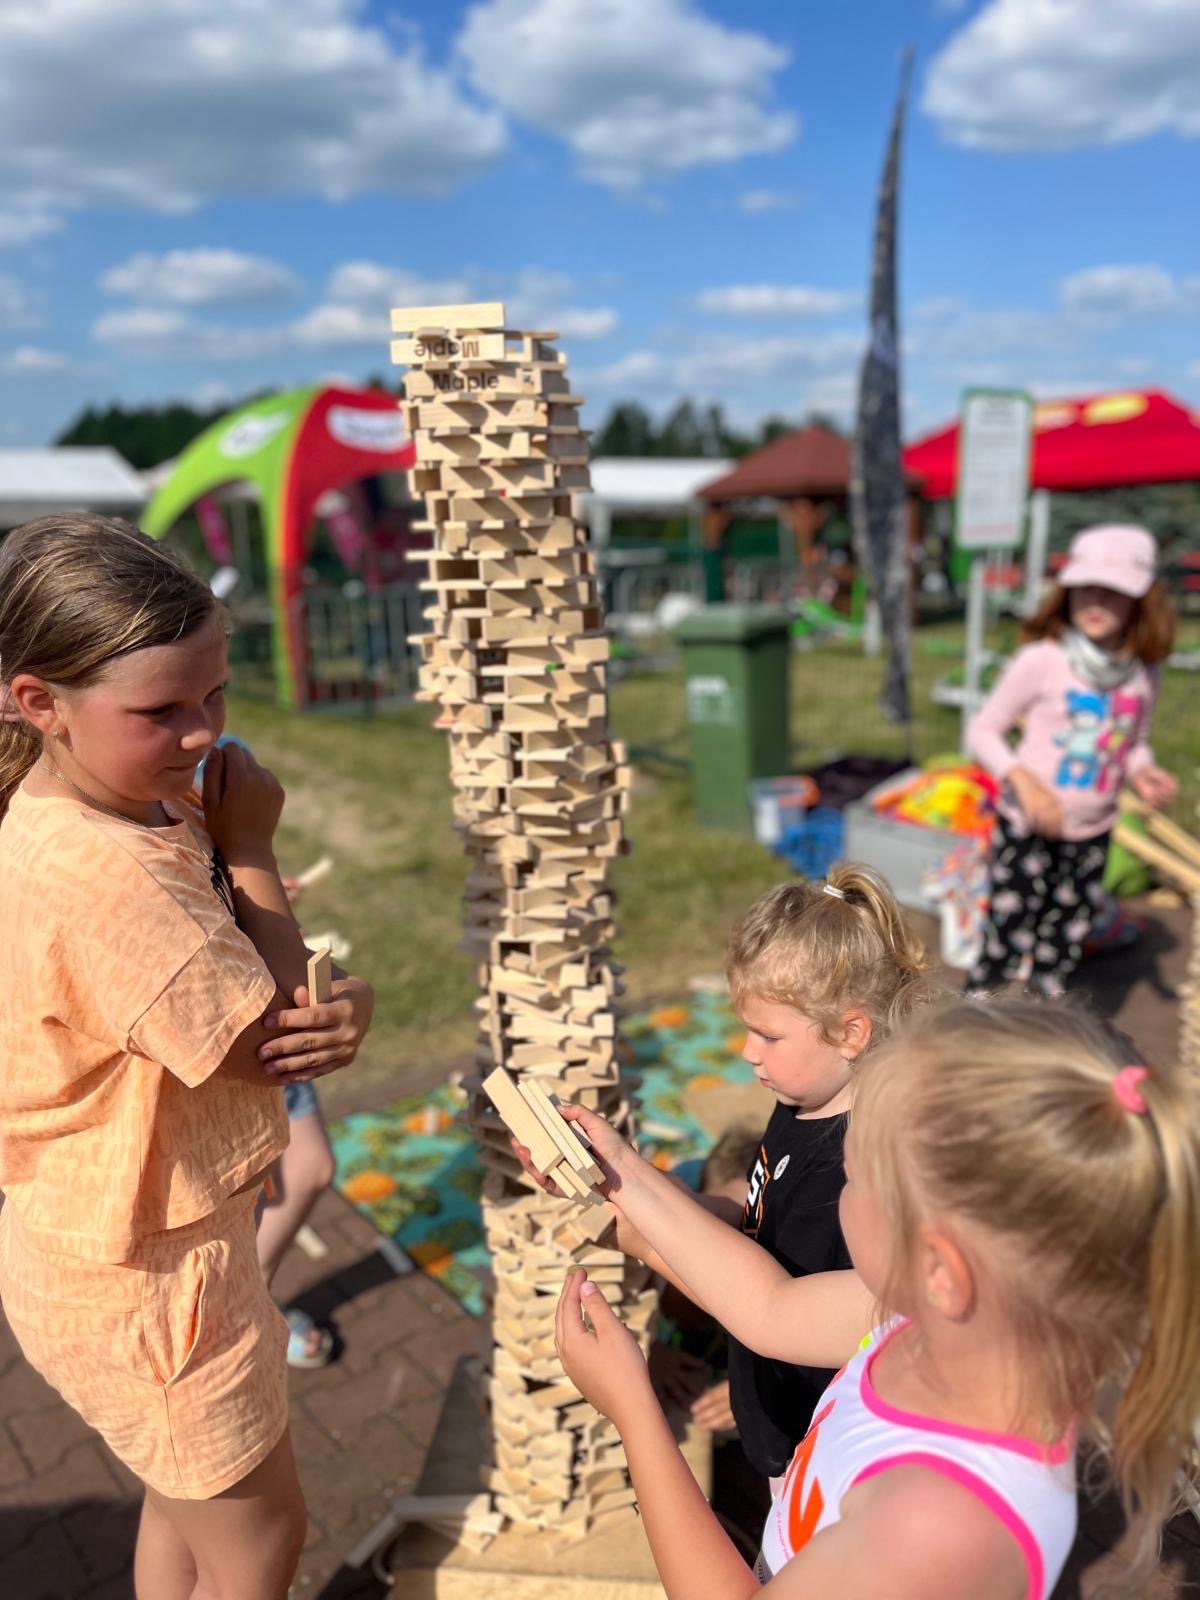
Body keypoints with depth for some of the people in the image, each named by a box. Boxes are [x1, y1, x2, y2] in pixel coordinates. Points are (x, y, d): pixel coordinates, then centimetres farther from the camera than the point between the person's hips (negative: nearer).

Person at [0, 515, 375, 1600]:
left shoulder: (149, 806, -3)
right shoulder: (103, 875, -33)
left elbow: (293, 987, 0)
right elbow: (270, 1044, -24)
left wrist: (348, 1007, -23)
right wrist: (249, 846, -19)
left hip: (141, 1243, 8)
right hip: (146, 1277, -8)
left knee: (189, 1501, 31)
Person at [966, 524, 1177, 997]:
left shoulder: (1143, 673, -1)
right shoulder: (1041, 660, -15)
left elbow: (1136, 744, 14)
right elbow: (983, 730, -9)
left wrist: (1142, 772, -9)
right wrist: (1023, 780, -24)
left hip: (1092, 833, 5)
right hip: (1028, 827, -5)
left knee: (1067, 937, 16)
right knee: (1010, 932, -3)